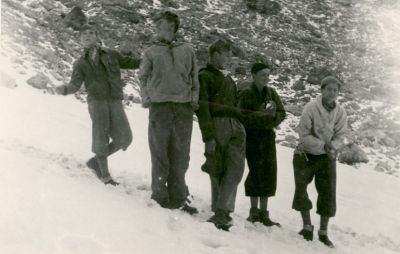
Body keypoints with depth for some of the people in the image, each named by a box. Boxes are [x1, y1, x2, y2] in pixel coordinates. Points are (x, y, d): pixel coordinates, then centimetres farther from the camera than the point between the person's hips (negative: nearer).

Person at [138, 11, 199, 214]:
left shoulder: (187, 50, 12)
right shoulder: (151, 52, 9)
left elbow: (194, 78, 15)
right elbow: (143, 77, 11)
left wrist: (194, 98, 2)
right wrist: (146, 98, -3)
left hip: (184, 110, 2)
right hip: (159, 108, -1)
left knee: (180, 158, 6)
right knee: (160, 155, 1)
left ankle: (177, 199, 16)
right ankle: (160, 197, 12)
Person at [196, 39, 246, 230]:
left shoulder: (227, 79, 26)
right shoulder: (204, 76, 2)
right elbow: (202, 107, -7)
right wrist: (208, 137, -16)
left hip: (235, 127, 6)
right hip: (217, 124, -6)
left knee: (235, 170, -7)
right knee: (218, 171, -3)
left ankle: (221, 211, -5)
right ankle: (220, 212, 3)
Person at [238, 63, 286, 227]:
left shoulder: (271, 93, 6)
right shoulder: (246, 94, -9)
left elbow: (282, 113, 4)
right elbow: (245, 117, -17)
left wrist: (272, 116, -17)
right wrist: (267, 115, -21)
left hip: (267, 136, 5)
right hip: (252, 137, -5)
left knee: (268, 173, 2)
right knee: (256, 172, -6)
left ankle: (263, 212, 9)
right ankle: (254, 210, 7)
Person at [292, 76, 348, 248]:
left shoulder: (340, 113, -10)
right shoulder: (311, 108, -20)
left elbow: (339, 137, -6)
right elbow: (304, 135, -19)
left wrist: (332, 147, -27)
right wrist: (323, 145, -29)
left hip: (327, 158, 3)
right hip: (305, 154, -2)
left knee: (328, 193, 2)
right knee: (301, 190, -2)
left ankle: (323, 232, 15)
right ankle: (307, 226, 17)